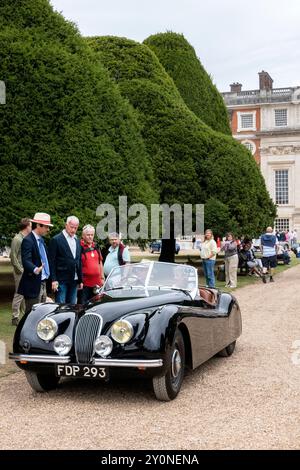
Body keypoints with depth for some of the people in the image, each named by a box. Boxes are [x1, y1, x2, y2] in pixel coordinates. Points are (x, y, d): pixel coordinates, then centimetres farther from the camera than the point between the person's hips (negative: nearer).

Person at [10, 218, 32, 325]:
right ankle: (15, 318, 1)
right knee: (19, 294, -5)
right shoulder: (17, 239, -12)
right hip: (20, 272, -8)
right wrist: (20, 270, -15)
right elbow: (13, 257, -15)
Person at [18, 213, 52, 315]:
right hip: (33, 285, -9)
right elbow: (26, 261, -26)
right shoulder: (28, 240, -14)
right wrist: (35, 269, -43)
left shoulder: (41, 239, 15)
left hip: (42, 283, 9)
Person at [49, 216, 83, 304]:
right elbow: (52, 261, -8)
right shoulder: (56, 240, -5)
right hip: (61, 280, -6)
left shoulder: (77, 241, 15)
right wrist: (54, 280, -14)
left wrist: (80, 280, 13)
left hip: (74, 280, 6)